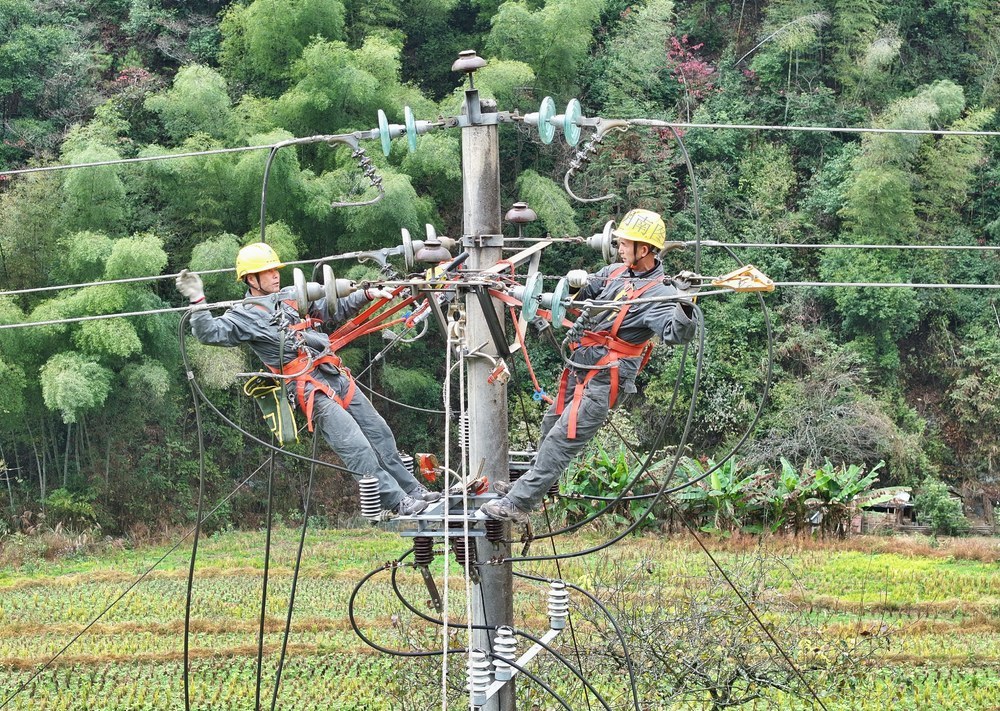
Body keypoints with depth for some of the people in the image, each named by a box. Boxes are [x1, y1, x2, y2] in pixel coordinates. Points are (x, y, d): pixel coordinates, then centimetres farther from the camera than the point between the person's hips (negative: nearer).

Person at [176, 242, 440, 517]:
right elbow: (210, 333, -11)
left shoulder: (293, 295, 18)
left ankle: (413, 491, 21)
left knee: (380, 435, 11)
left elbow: (334, 310, 25)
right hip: (312, 391, -7)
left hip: (338, 377, 7)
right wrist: (197, 301, -22)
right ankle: (398, 502, -7)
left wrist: (367, 295, 16)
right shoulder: (245, 316, 0)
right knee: (357, 448, -12)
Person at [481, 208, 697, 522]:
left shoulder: (658, 293, -18)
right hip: (579, 372, 9)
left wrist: (684, 308, -53)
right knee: (550, 426, 25)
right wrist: (577, 280, -5)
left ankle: (517, 504, -6)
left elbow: (677, 333, -32)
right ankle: (530, 485, 45)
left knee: (560, 441, -10)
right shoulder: (615, 272, 6)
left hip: (602, 383, -9)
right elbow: (580, 294, 18)